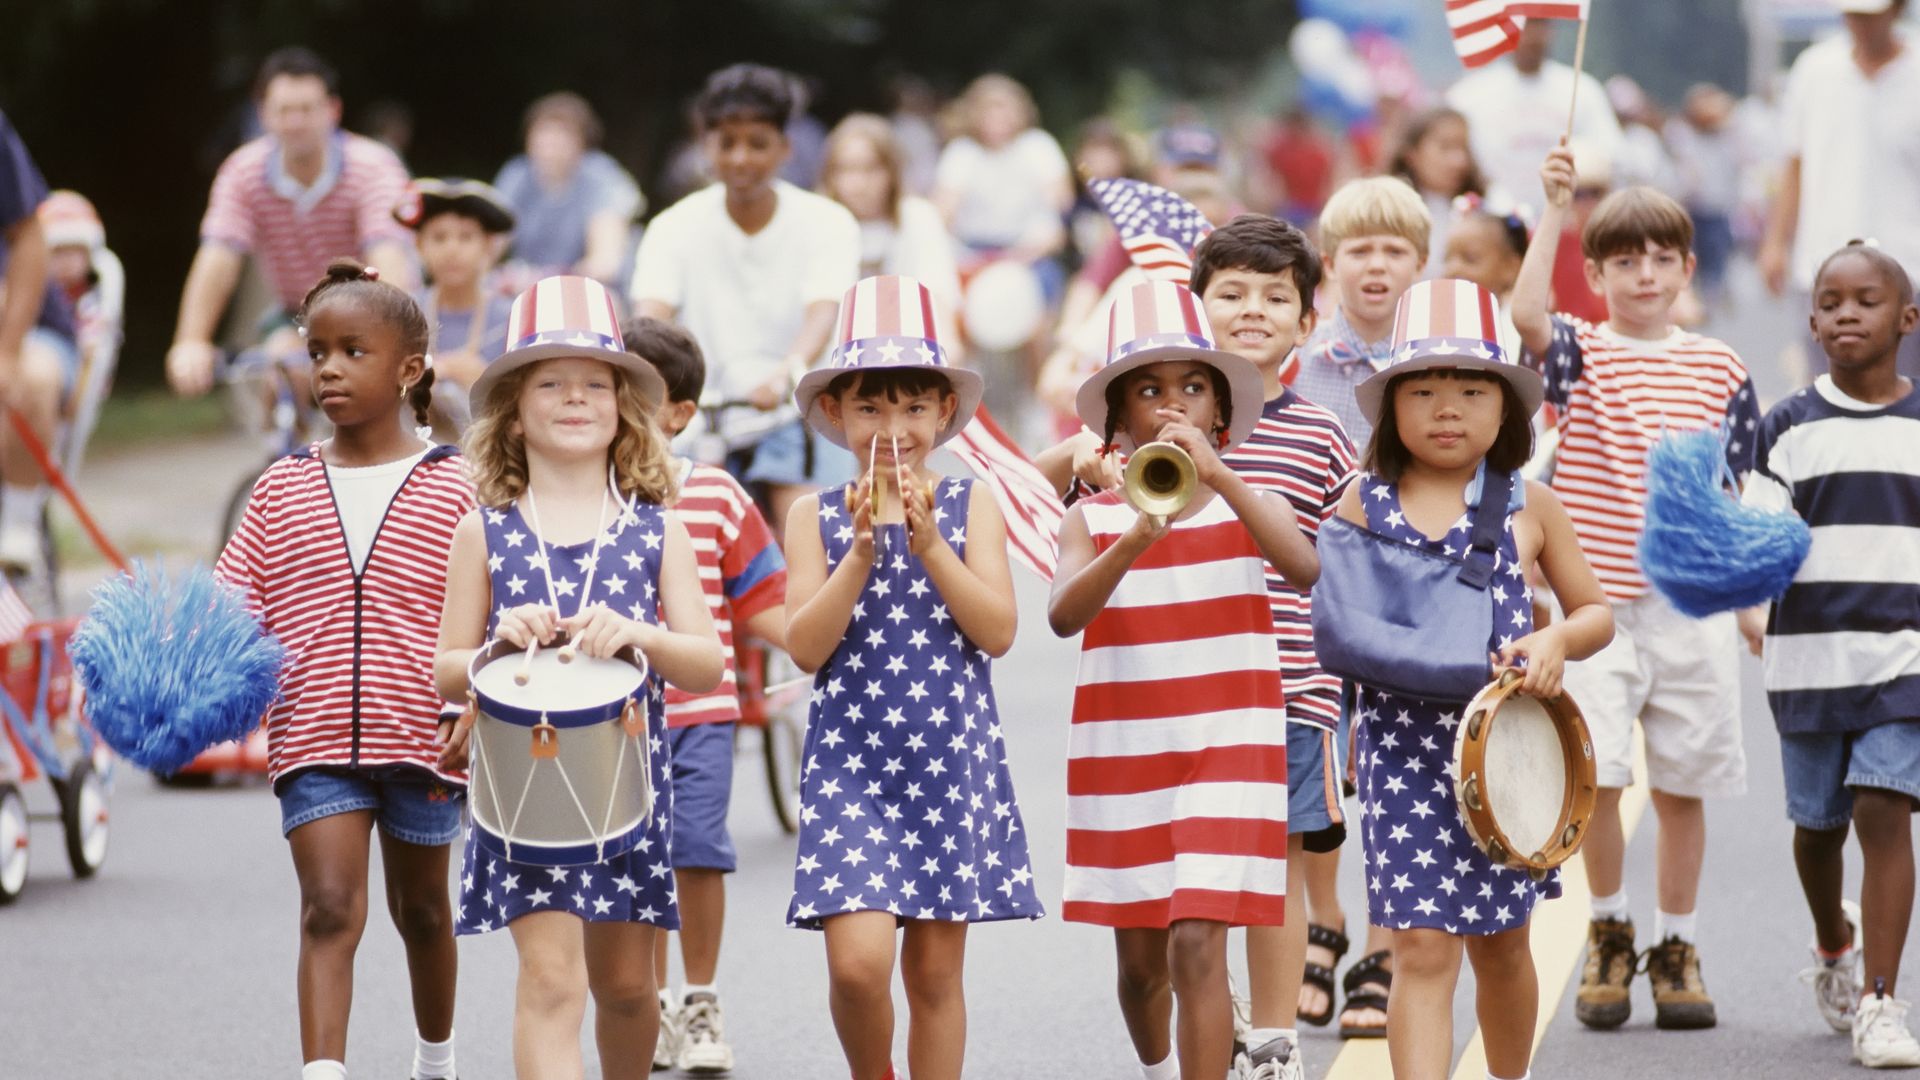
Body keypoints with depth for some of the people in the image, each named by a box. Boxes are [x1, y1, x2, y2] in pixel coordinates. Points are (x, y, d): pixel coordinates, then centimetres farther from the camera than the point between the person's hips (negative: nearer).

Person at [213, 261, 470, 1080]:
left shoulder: (451, 489, -2)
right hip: (314, 739, 0)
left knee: (420, 906, 19)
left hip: (421, 736, 0)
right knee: (329, 909, -13)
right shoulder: (283, 489, 5)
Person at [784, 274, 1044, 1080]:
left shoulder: (971, 507, 3)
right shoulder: (818, 517, 3)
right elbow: (806, 646, -6)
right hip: (851, 759, -1)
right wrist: (862, 553, -16)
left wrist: (928, 544, -16)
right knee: (858, 957, -13)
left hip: (953, 754, 1)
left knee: (935, 966, 6)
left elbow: (998, 631, -7)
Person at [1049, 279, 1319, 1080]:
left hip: (1227, 752, -2)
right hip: (1122, 757, 2)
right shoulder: (1091, 519, 1)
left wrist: (1219, 477, -31)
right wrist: (1135, 540, -33)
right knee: (1141, 956, 14)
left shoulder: (1249, 508, 0)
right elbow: (1062, 615, -17)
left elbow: (1304, 568, -22)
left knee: (1197, 944, -15)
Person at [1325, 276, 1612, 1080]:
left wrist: (1557, 639, -11)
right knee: (1422, 949, -10)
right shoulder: (1365, 506, 1)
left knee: (1500, 945, 16)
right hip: (1403, 745, -2)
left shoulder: (1529, 508, 3)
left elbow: (1594, 612, 9)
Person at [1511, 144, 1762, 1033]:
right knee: (1593, 775, -9)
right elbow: (1525, 313, -21)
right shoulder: (1581, 355, 1)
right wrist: (1555, 211, -22)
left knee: (1682, 784, 6)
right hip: (1597, 602, -2)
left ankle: (1676, 949, 18)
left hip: (1691, 606, 2)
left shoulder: (1719, 369, 8)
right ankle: (1608, 935, 11)